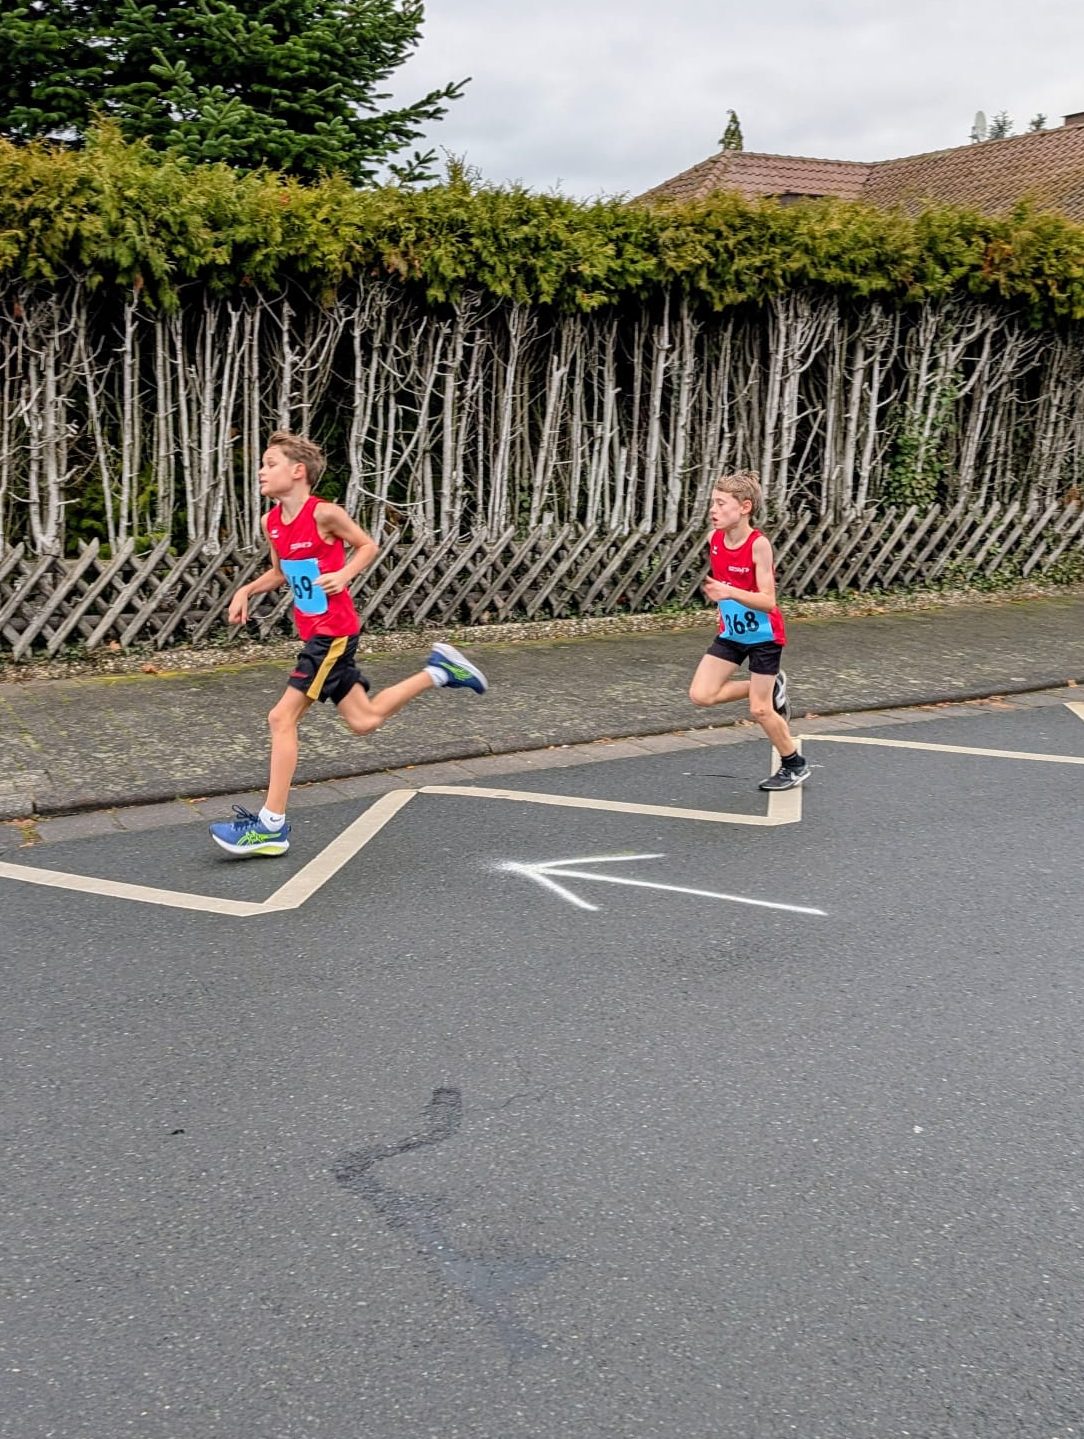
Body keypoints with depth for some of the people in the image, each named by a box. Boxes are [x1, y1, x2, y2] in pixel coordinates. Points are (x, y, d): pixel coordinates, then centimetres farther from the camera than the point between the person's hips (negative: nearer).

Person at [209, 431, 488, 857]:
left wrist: (343, 575, -20)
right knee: (363, 720, 14)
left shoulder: (324, 514, -16)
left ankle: (271, 826, -4)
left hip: (333, 633, -8)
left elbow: (368, 546, -3)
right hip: (314, 632, 9)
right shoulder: (271, 522, 6)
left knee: (282, 718, -11)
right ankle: (438, 671, 27)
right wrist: (246, 590, 5)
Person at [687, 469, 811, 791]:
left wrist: (730, 593, -42)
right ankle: (771, 687, 16)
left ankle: (795, 765, 24)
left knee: (759, 711, -1)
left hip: (763, 635, -6)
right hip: (731, 632, 6)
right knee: (701, 695, -6)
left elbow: (768, 600, -29)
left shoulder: (759, 544, -24)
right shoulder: (714, 538, -7)